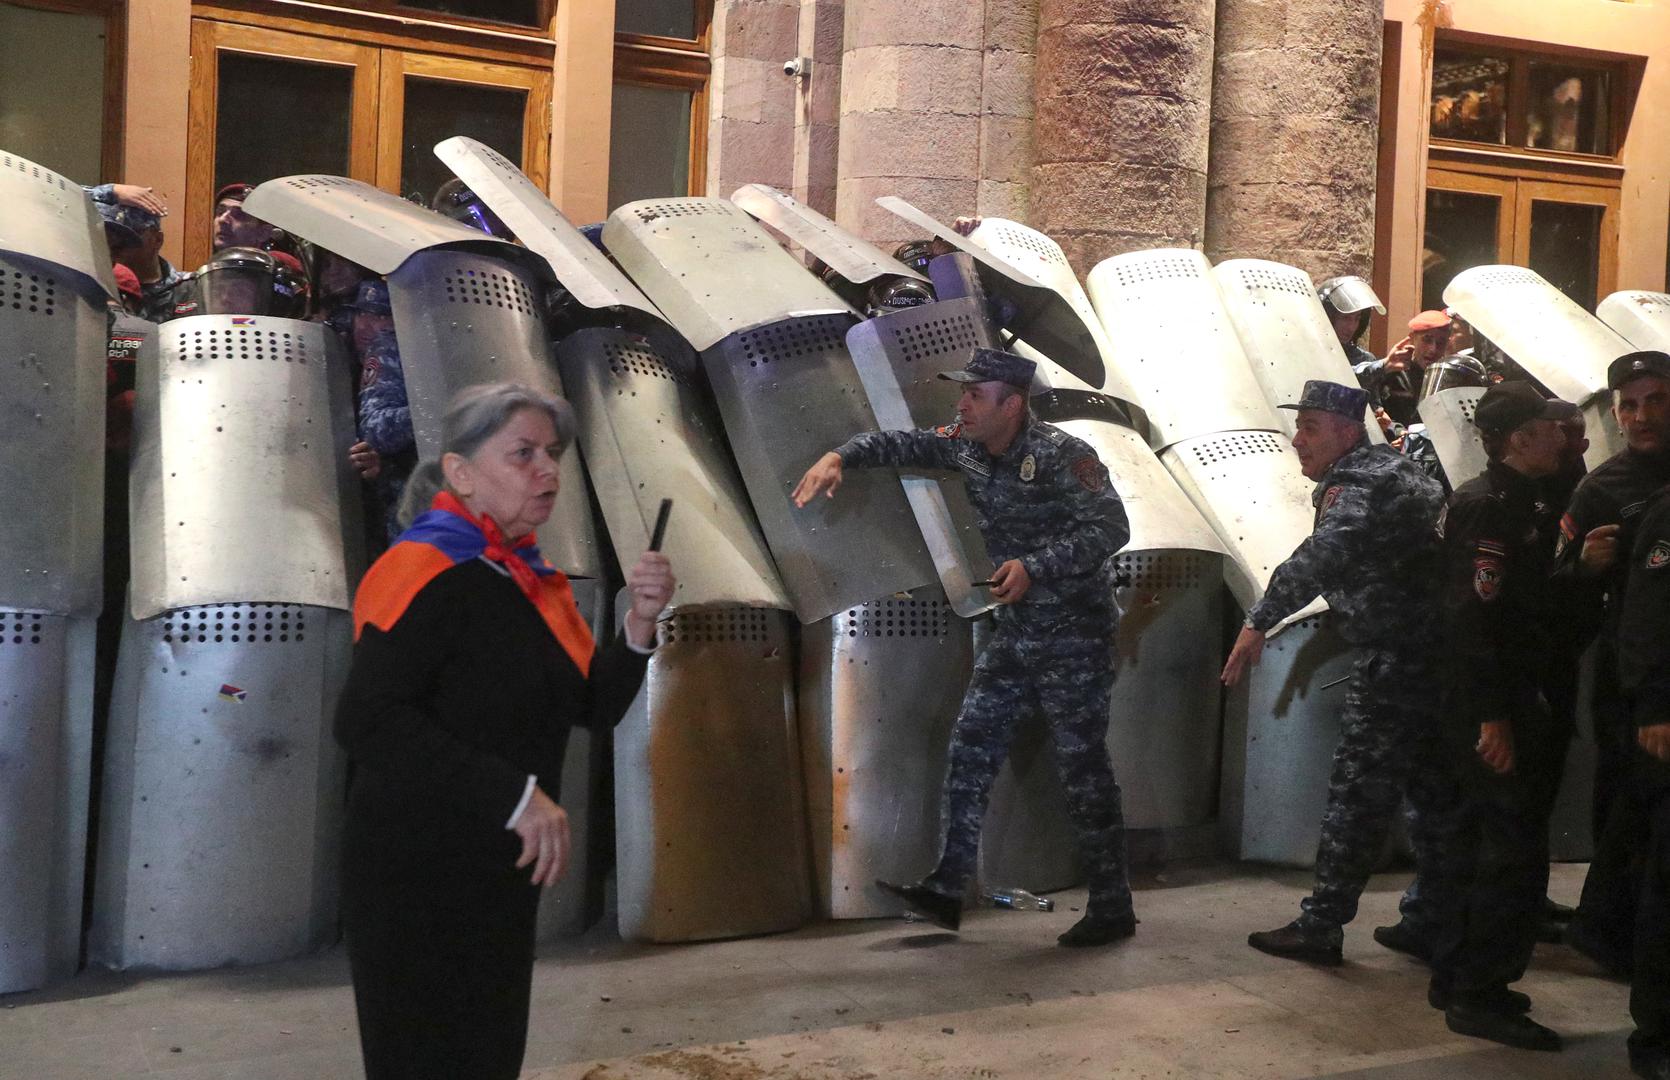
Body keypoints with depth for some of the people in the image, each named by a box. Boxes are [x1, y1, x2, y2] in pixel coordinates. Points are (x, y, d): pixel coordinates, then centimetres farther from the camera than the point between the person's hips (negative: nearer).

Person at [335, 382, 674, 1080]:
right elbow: (366, 721, -28)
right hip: (417, 876, -8)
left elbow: (595, 707, 10)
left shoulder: (533, 581, 9)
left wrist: (640, 623, -7)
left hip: (501, 872, 9)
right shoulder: (424, 571, -17)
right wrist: (515, 796, -28)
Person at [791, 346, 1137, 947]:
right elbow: (903, 445, 10)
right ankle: (946, 888, 12)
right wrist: (841, 457, -8)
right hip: (1014, 631, 8)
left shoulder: (1062, 457, -18)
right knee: (971, 748, 5)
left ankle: (1112, 909, 9)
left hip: (1074, 636, -8)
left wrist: (1036, 567, -31)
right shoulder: (967, 448, 4)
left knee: (1082, 768, -3)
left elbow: (1111, 527, -23)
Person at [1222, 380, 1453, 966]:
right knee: (1434, 791, 17)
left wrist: (1259, 622, -34)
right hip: (1442, 654, 10)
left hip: (1395, 663, -10)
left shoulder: (1355, 484, -16)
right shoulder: (1397, 467, 16)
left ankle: (1320, 926, 3)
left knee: (1358, 794, -4)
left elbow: (1322, 554, -32)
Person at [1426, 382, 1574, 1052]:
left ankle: (1456, 978, 26)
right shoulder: (1488, 507, -16)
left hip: (1510, 704, 10)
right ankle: (1481, 996, 4)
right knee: (1516, 851, -6)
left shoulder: (1520, 506, 15)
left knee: (1484, 841, 16)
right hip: (1495, 707, -10)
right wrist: (1492, 717, -25)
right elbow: (1472, 615, -23)